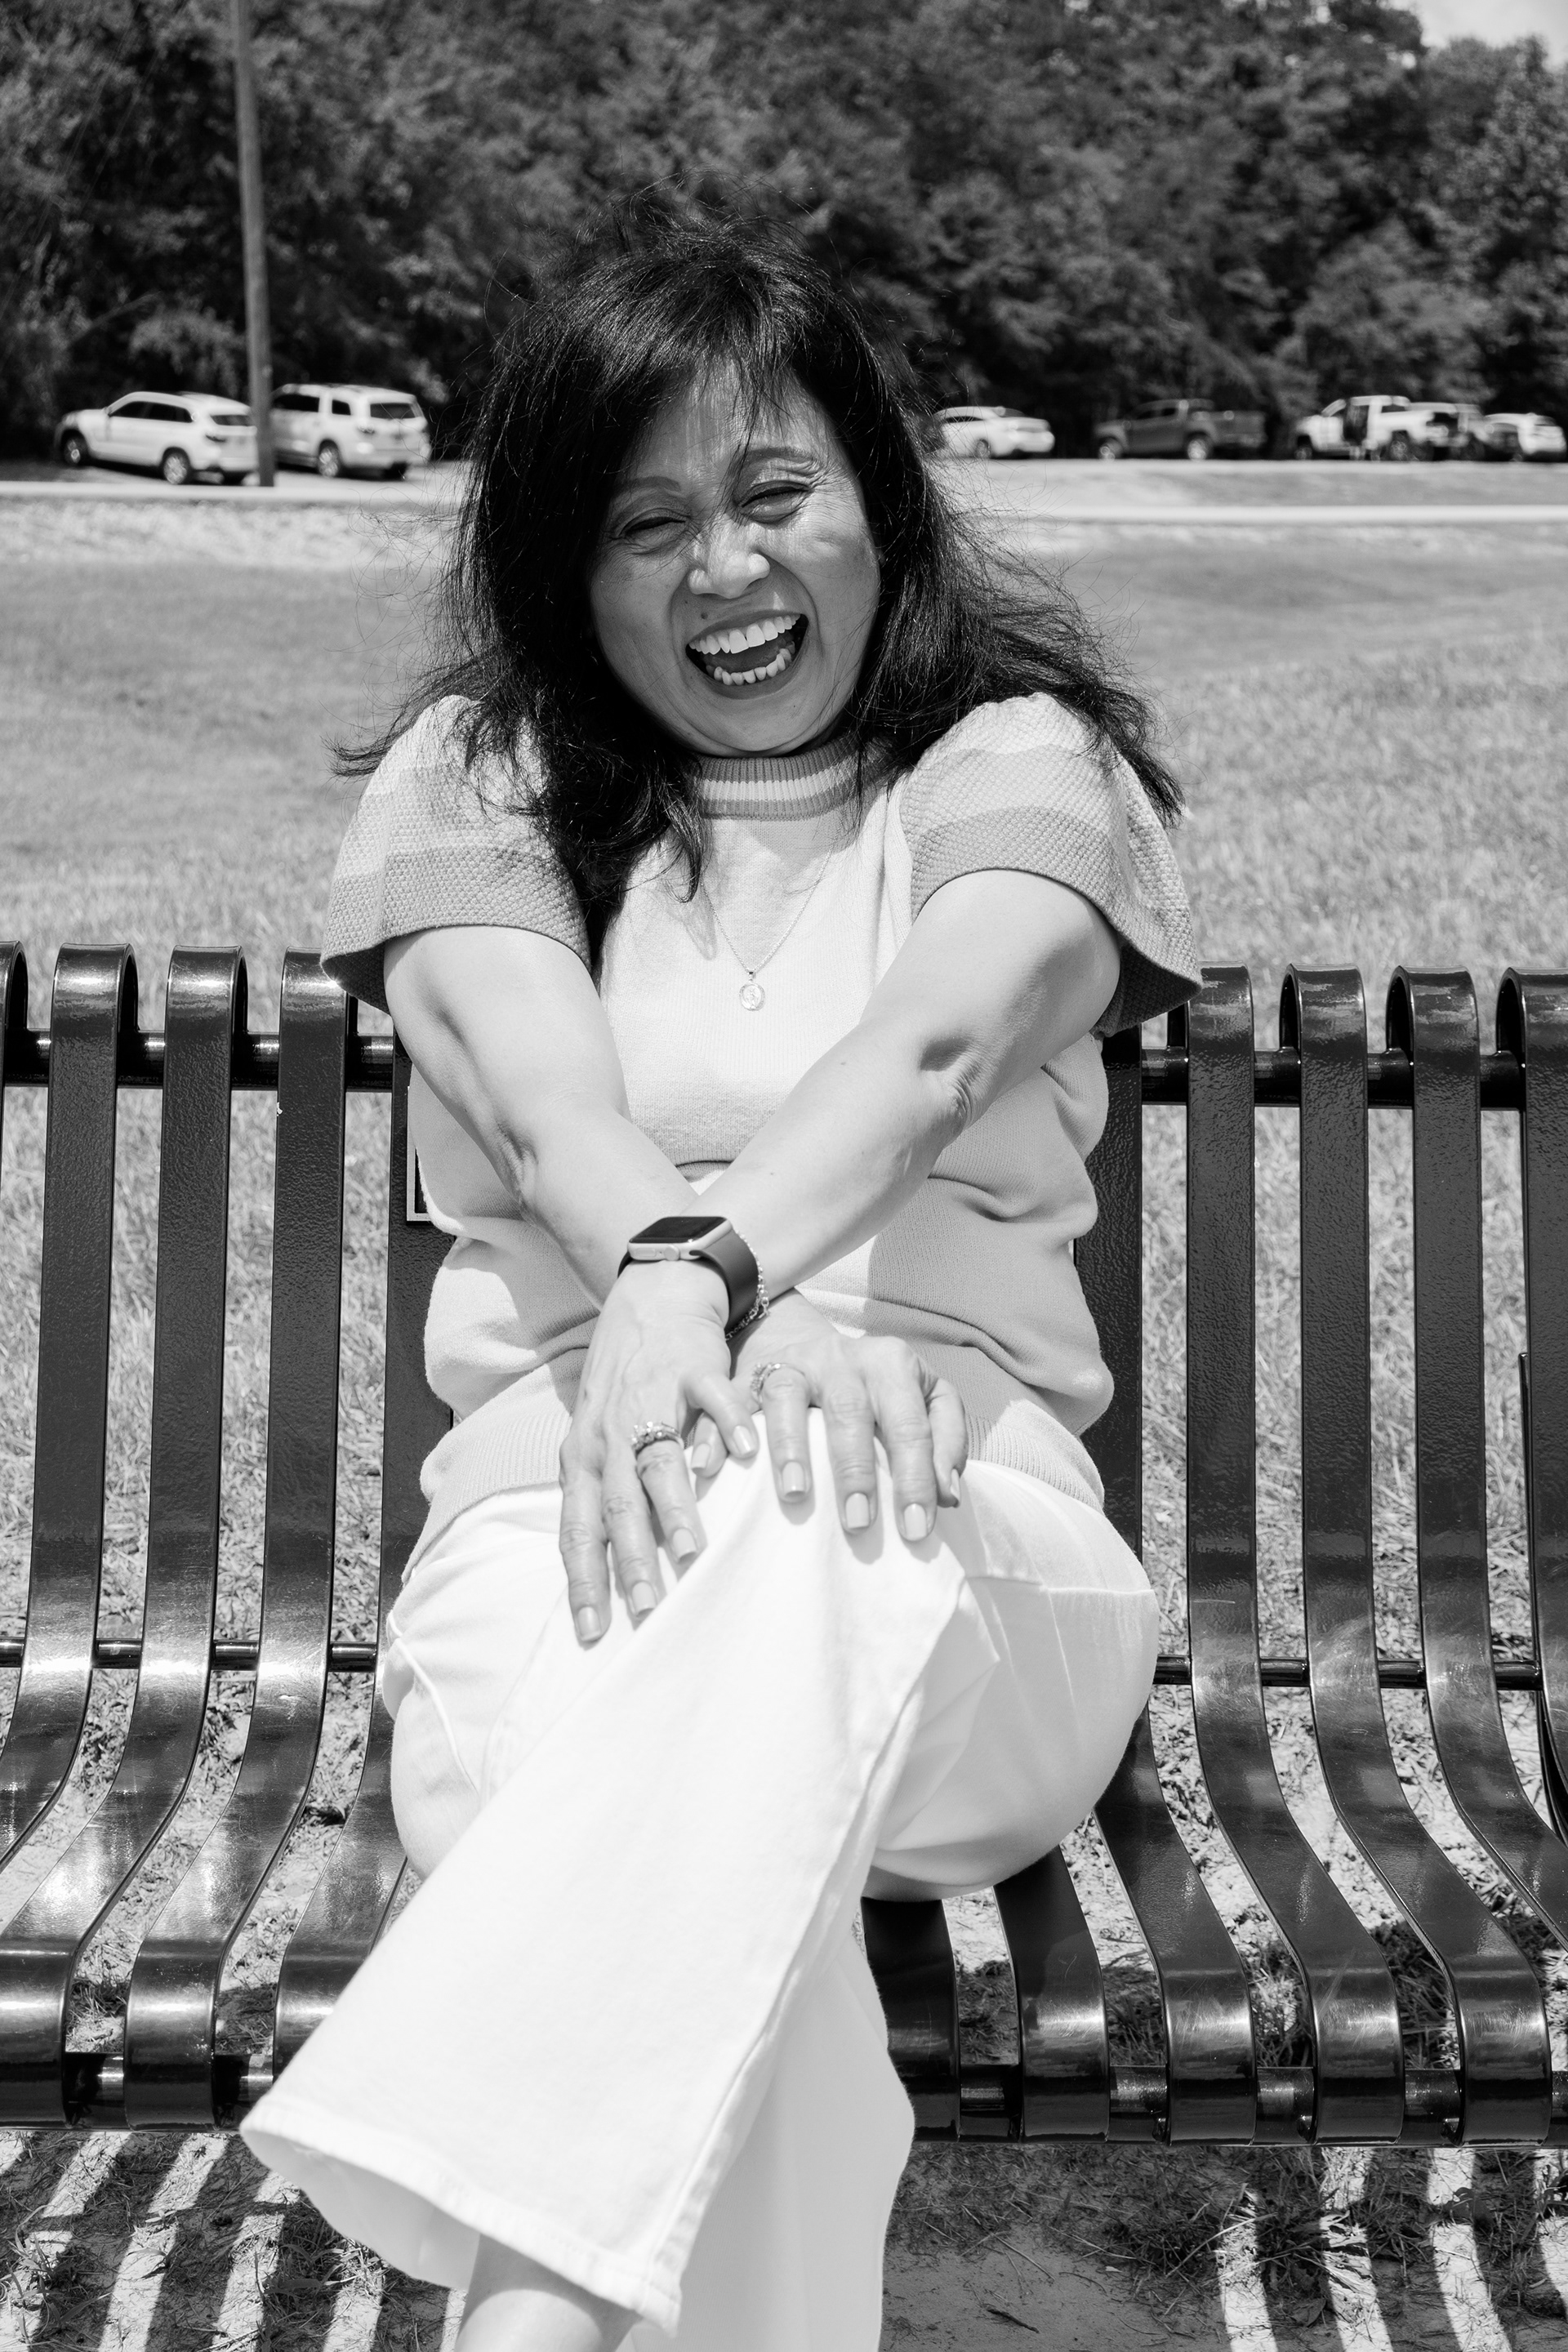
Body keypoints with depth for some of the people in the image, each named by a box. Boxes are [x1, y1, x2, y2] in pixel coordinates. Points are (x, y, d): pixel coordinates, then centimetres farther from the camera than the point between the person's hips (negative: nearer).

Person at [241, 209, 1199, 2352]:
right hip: (559, 1500, 1)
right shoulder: (473, 782, 14)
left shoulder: (1028, 763, 12)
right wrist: (776, 1337, -31)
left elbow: (928, 1044, -13)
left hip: (962, 1551, -1)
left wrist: (703, 1277, -36)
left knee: (805, 1548, -40)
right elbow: (550, 1108, -8)